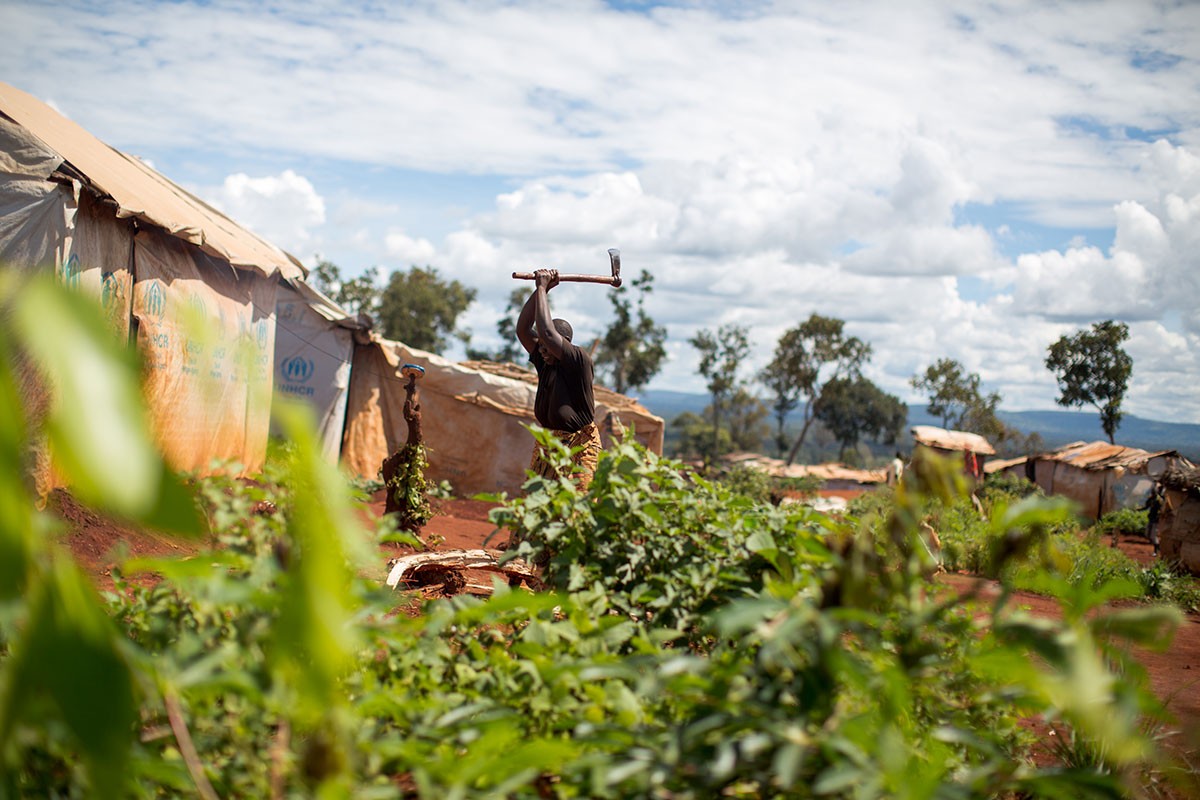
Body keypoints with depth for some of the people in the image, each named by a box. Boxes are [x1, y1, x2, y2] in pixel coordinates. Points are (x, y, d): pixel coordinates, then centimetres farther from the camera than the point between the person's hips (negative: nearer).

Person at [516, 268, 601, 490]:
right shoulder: (545, 362, 7)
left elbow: (547, 332, -25)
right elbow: (523, 329, 5)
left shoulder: (580, 360, -15)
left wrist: (542, 289, -16)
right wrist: (540, 288, -1)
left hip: (579, 447, -8)